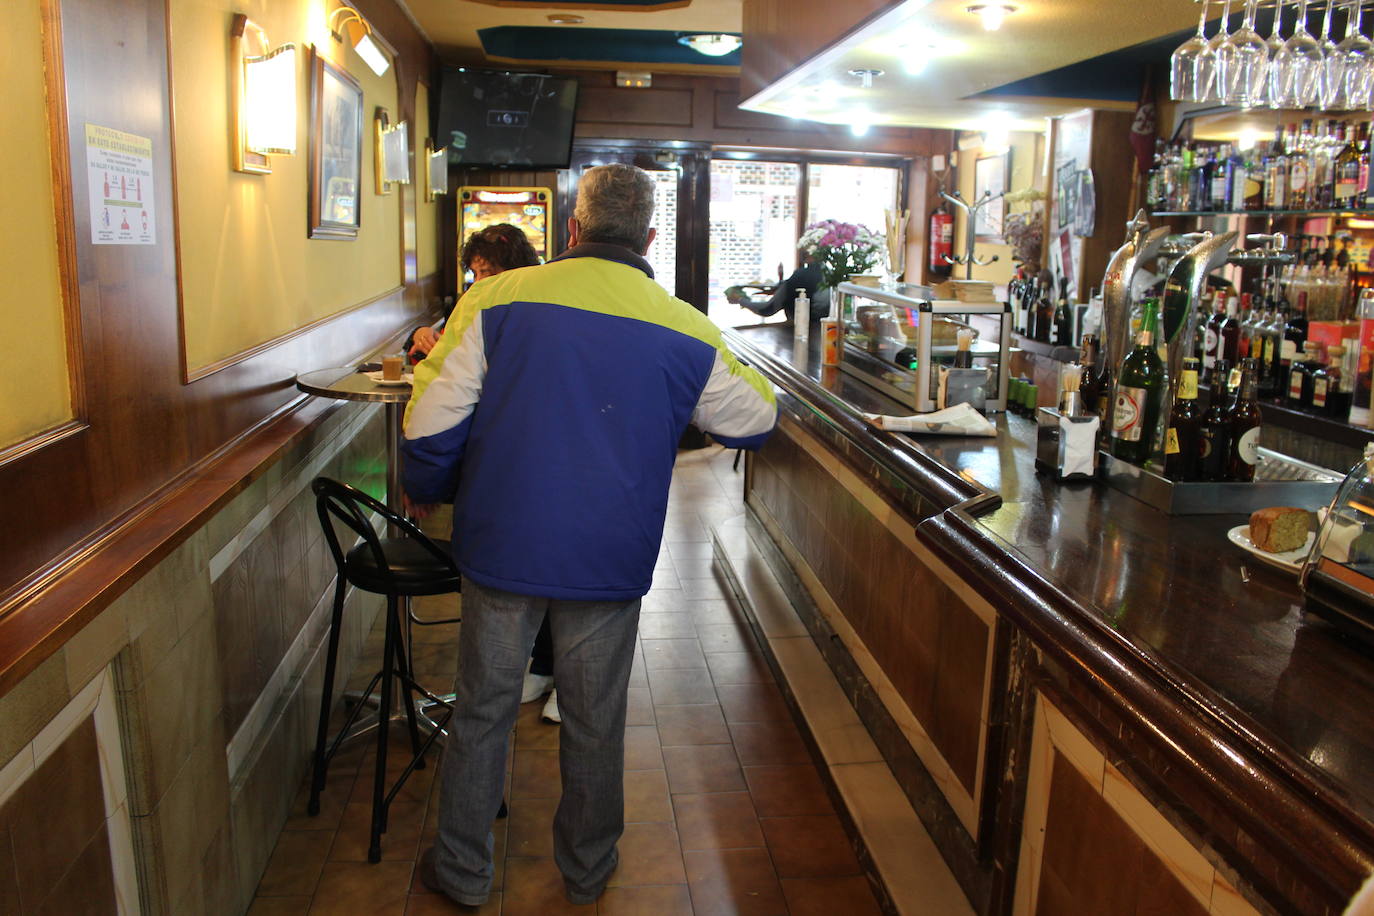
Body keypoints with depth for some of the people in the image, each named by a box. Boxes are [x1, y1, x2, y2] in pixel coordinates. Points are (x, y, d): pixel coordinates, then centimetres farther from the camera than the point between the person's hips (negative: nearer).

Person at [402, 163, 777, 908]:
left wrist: (424, 492, 13)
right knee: (594, 725, 16)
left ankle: (462, 871, 33)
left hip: (502, 546, 0)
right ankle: (586, 872, 36)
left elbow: (431, 422, -7)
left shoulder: (497, 301, -8)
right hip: (608, 565, 1)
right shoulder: (686, 333, -5)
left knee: (481, 712, 16)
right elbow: (757, 420, 10)